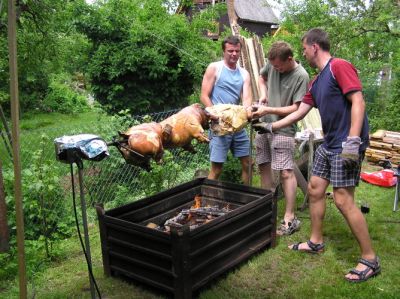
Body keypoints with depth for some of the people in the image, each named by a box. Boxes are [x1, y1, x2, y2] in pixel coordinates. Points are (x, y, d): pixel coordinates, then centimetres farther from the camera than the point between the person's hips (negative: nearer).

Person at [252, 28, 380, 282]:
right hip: (329, 144, 10)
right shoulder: (316, 82, 17)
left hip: (346, 145, -10)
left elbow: (358, 102, -19)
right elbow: (299, 113, 23)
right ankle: (316, 242, 29)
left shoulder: (339, 66, -11)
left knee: (343, 200, -10)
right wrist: (270, 127, 25)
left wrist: (353, 141, -26)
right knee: (315, 190, 13)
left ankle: (370, 259, 4)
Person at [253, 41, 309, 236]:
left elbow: (296, 109, -16)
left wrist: (269, 110, -16)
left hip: (283, 130, -7)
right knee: (263, 167, 13)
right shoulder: (272, 64, 2)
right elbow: (261, 77, 24)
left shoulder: (301, 76, -15)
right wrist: (263, 94, 5)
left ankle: (290, 218, -2)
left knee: (286, 172, -9)